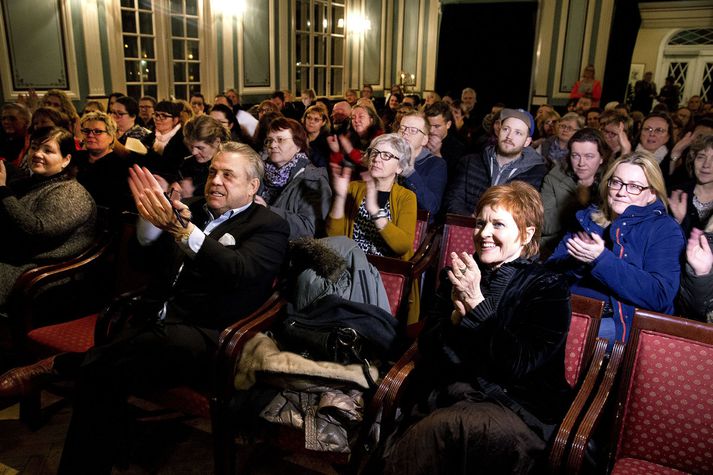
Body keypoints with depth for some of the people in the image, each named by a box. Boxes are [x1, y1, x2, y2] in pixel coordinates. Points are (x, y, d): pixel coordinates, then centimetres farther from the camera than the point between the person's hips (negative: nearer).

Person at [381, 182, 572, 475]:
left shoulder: (549, 289, 3)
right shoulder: (461, 276, 14)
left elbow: (521, 363, -12)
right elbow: (427, 351, 7)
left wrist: (476, 303, -14)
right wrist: (457, 315, -11)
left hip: (518, 409, -3)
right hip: (450, 393, 3)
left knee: (438, 427, -33)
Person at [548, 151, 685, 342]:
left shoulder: (665, 230, 3)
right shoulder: (588, 218, 16)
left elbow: (660, 296, -12)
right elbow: (551, 269, 9)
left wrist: (601, 260, -20)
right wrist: (577, 263, -14)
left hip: (623, 321, -5)